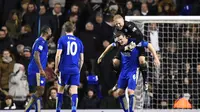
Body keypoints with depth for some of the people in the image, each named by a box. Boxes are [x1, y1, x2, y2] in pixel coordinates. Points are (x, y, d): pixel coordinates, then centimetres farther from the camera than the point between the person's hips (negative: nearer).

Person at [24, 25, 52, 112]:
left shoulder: (40, 41, 20)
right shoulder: (41, 41, -10)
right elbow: (36, 55, -19)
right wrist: (41, 69, -22)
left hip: (35, 70, 10)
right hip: (37, 70, -10)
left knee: (39, 92, 9)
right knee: (40, 91, -11)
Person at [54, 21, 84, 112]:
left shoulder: (62, 39, -1)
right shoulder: (79, 41, 10)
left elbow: (58, 55, -8)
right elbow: (81, 59, 12)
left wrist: (56, 68, 1)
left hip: (64, 69, -1)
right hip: (75, 69, 2)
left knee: (60, 90, 13)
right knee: (74, 91, -4)